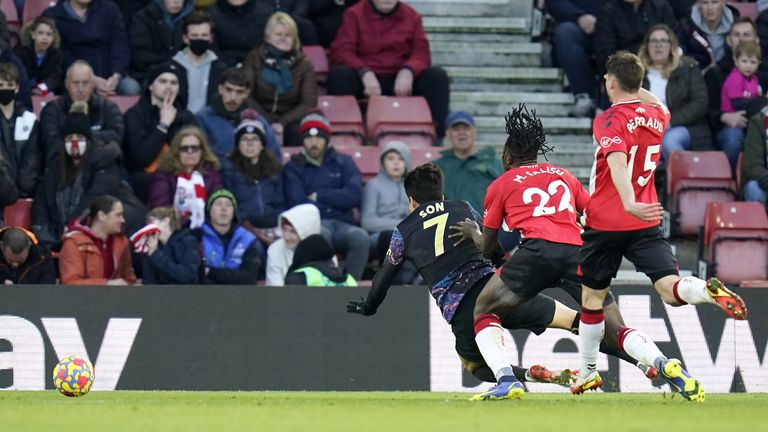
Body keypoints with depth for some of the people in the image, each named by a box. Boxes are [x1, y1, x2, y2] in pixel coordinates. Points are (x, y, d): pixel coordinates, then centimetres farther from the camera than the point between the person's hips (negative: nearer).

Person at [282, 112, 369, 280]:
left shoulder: (343, 162, 18)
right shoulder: (293, 168, 14)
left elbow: (354, 195, 1)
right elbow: (297, 204, -2)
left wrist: (318, 196, 0)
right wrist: (335, 200, -3)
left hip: (342, 224, 2)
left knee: (360, 236, -33)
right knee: (321, 235, -38)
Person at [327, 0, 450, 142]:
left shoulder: (412, 17, 11)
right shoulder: (354, 15, 4)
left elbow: (421, 54, 4)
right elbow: (340, 52, -6)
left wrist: (407, 71, -21)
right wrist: (365, 73, -25)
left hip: (400, 81, 2)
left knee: (437, 77, -20)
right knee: (339, 74, -32)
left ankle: (436, 137, -22)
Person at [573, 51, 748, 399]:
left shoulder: (608, 122, -12)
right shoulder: (657, 115, 7)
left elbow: (618, 164, -30)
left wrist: (629, 204, -44)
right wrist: (634, 87, 43)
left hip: (605, 224, -4)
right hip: (646, 226, 4)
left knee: (592, 298, 13)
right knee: (670, 289, -9)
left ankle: (587, 373, 24)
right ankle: (709, 290, -43)